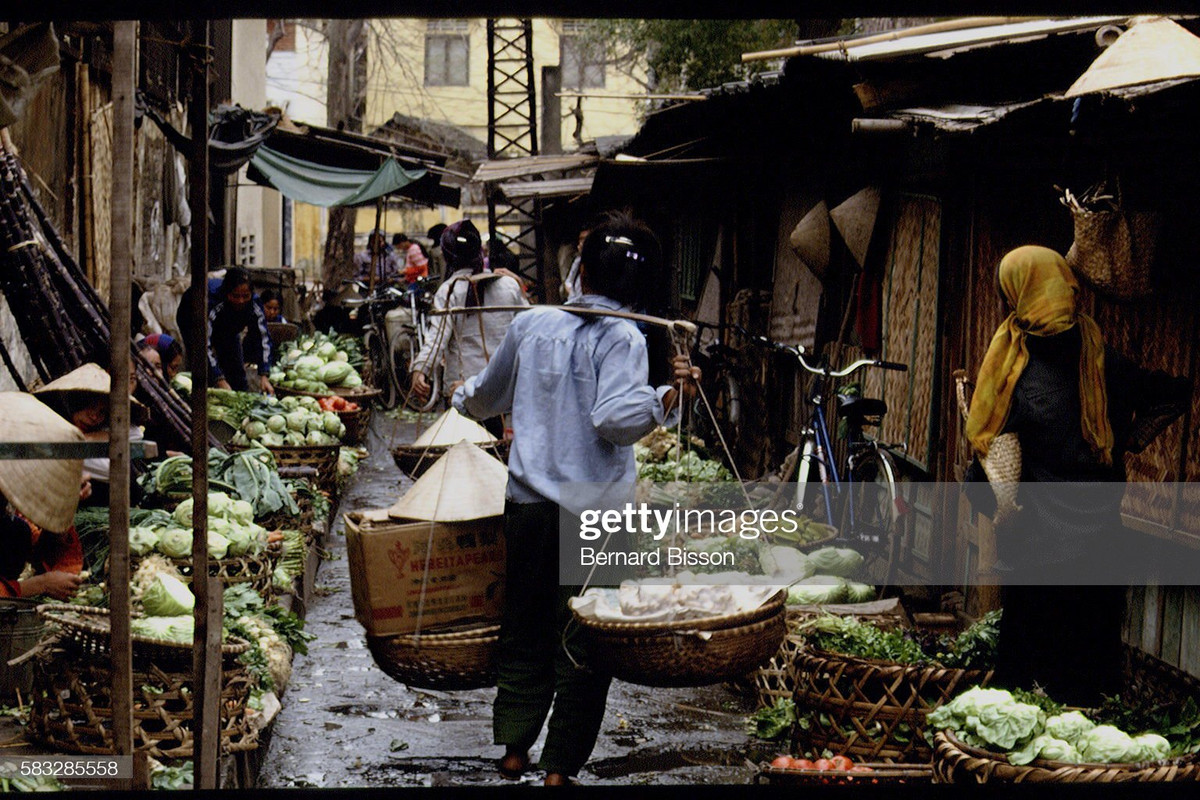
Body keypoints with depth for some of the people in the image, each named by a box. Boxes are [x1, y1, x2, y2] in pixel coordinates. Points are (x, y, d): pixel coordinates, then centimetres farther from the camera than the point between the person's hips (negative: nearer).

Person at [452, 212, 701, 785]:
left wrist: (462, 398, 43)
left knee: (525, 631, 18)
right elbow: (614, 418, -24)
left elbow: (489, 396, 23)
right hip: (594, 512, -5)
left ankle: (513, 751, 27)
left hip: (527, 501, 5)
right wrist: (672, 397, -20)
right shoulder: (621, 337, -10)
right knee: (584, 641, 5)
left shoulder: (531, 323, 6)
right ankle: (559, 767, 7)